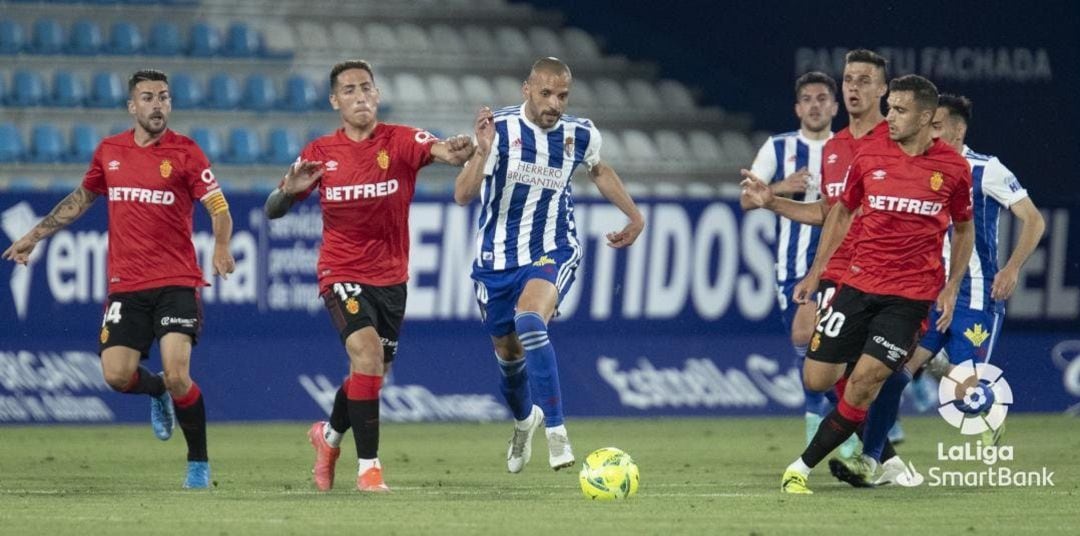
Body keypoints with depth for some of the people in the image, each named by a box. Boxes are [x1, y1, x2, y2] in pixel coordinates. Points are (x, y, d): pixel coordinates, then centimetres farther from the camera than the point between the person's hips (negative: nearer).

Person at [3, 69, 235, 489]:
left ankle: (199, 464, 1)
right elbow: (81, 198, 24)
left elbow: (219, 207, -9)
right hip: (125, 285, 4)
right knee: (117, 375, -7)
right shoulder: (109, 151, 9)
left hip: (176, 283, -4)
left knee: (176, 374, -16)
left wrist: (221, 247, -28)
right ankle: (158, 393, 29)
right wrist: (34, 236, 26)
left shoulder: (184, 152, -3)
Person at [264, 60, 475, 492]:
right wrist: (289, 190, -25)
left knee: (372, 373, 14)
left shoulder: (399, 141, -7)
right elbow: (273, 211, -1)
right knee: (367, 352, -25)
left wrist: (457, 152, -53)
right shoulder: (320, 153, -3)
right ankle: (368, 466, -19)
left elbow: (438, 150, -28)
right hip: (342, 274, -2)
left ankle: (329, 435, 46)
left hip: (391, 275, 2)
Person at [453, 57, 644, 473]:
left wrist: (634, 215, 17)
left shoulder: (581, 135, -6)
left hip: (552, 252, -1)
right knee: (508, 351, 15)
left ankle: (556, 433, -31)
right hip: (497, 257, 1)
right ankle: (524, 419, 49)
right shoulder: (500, 128, -17)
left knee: (530, 321, -31)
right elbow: (463, 196, -25)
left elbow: (599, 171, 20)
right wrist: (482, 152, -41)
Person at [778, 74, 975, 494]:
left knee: (863, 383, -14)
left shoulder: (953, 168, -2)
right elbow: (842, 212, 15)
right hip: (858, 283, 3)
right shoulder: (870, 156, 2)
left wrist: (951, 288, 3)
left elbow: (964, 229, 12)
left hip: (911, 296, -3)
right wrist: (815, 272, 11)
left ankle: (803, 466, -3)